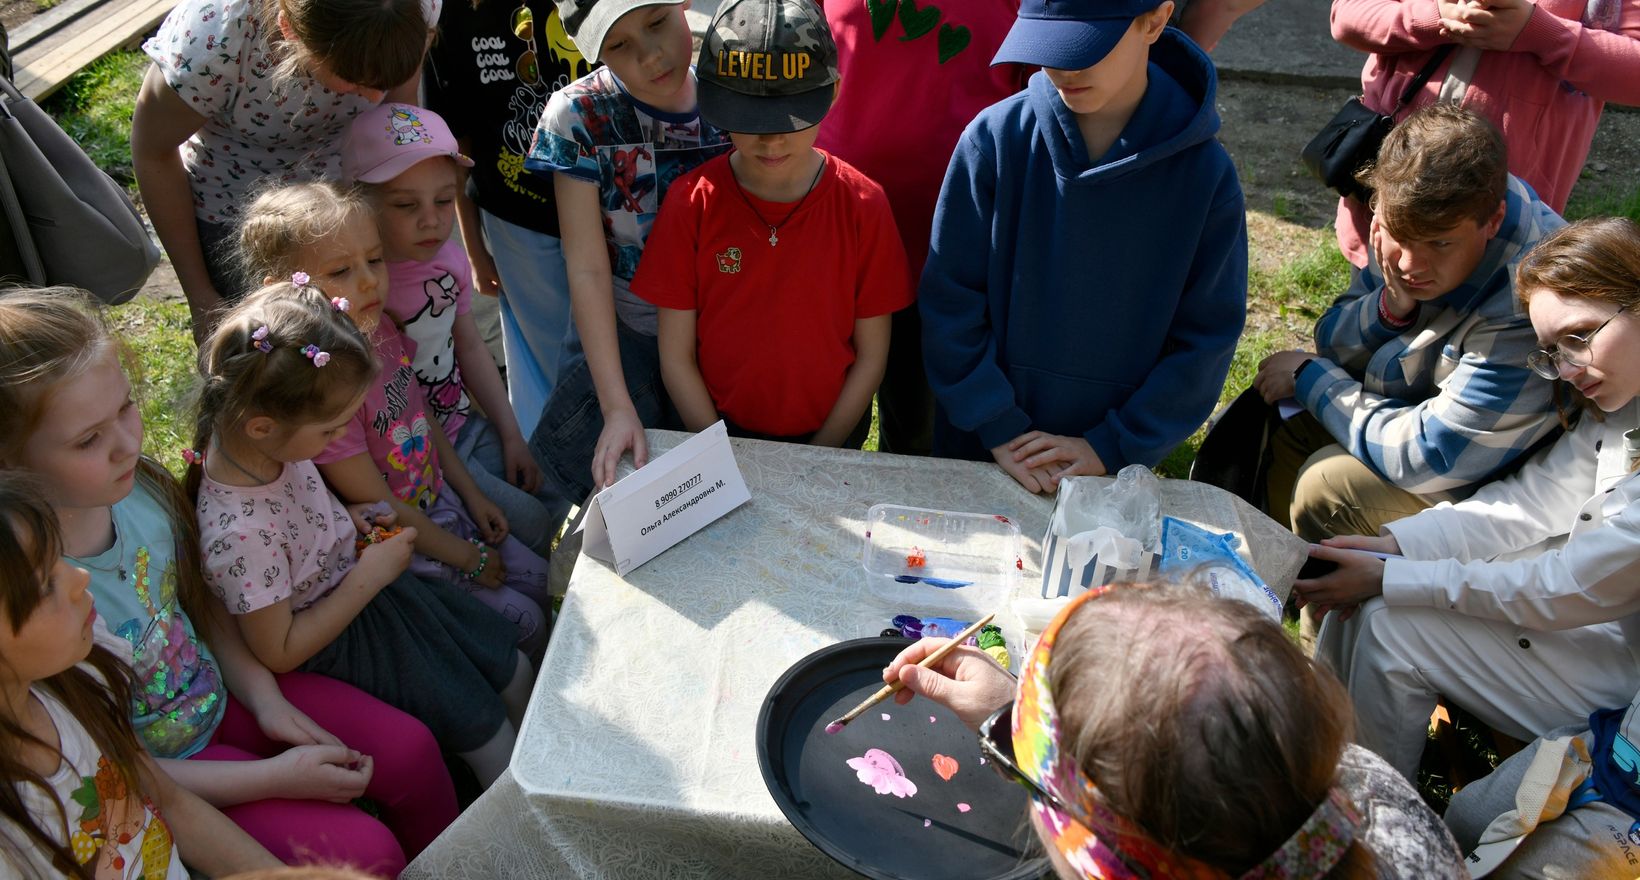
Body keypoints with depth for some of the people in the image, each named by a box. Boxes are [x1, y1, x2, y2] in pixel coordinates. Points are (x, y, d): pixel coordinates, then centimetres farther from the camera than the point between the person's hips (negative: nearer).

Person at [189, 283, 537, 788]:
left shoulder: (267, 443, -15)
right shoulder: (238, 533, -37)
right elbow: (279, 651, -23)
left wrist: (349, 518, -5)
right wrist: (368, 577, -22)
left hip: (361, 585, 8)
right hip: (337, 644, -8)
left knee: (514, 669, 14)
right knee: (487, 732, -1)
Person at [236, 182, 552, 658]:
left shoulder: (382, 332, -7)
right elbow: (378, 504, -23)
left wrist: (472, 495, 9)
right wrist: (467, 557, -13)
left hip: (441, 502, 8)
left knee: (541, 580, 12)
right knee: (522, 621, -4)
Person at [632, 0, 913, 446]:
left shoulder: (862, 205, -8)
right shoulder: (691, 203, -8)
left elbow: (871, 355, -3)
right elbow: (676, 358, -4)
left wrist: (818, 457, -8)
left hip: (830, 433, 0)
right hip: (720, 429, 0)